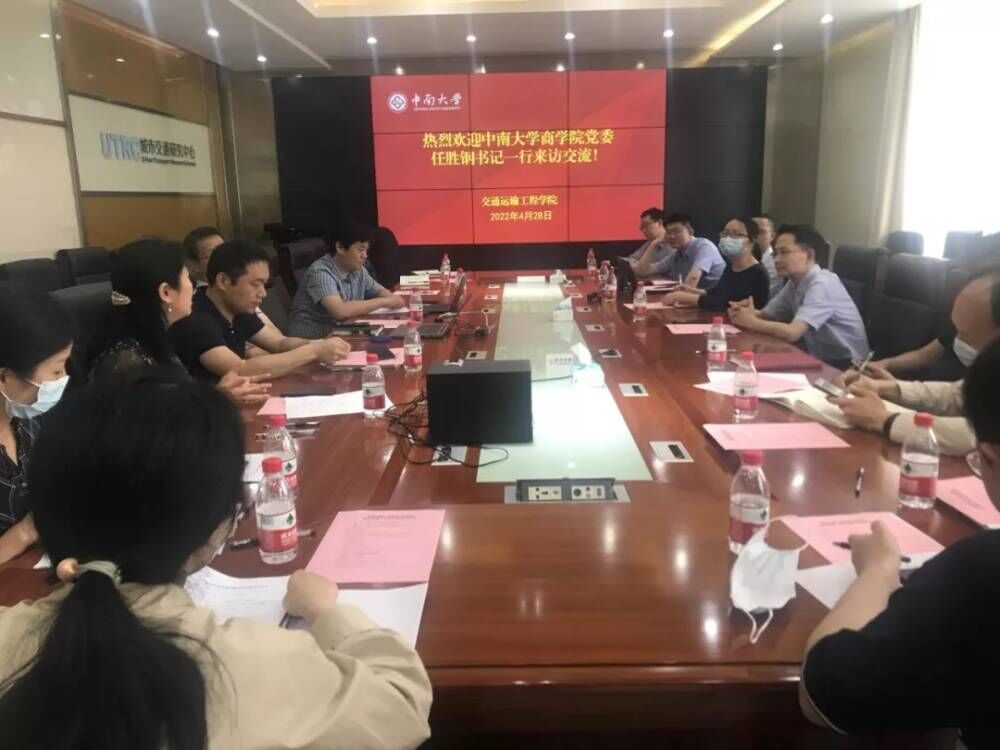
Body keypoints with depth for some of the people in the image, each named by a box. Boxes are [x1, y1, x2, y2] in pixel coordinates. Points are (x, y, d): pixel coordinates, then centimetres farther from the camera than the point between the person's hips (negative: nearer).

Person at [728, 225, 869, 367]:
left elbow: (791, 333, -30)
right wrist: (750, 313, -16)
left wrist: (751, 322, -18)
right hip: (820, 359, 7)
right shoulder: (795, 283, 4)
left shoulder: (822, 284, -21)